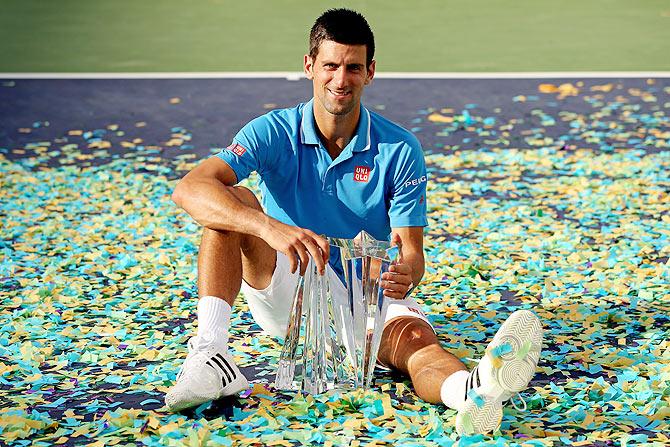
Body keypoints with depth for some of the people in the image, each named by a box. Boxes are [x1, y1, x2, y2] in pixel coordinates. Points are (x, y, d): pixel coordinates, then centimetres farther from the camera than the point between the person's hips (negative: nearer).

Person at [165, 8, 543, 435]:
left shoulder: (400, 150, -6)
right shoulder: (274, 133, -8)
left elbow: (413, 254, -9)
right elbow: (190, 189, -24)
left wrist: (404, 276, -36)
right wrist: (271, 228, -42)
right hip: (287, 294, 1)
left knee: (413, 337, -35)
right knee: (235, 202, -23)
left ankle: (474, 389, -71)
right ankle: (211, 355, -35)